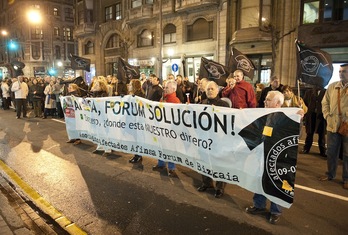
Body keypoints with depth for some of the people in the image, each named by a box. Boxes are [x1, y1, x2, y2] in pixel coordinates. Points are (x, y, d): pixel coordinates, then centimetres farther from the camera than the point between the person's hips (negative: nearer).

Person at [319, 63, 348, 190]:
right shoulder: (332, 86, 7)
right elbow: (325, 102, 13)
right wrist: (327, 116, 1)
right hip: (333, 125, 4)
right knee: (331, 152, 13)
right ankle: (330, 174, 30)